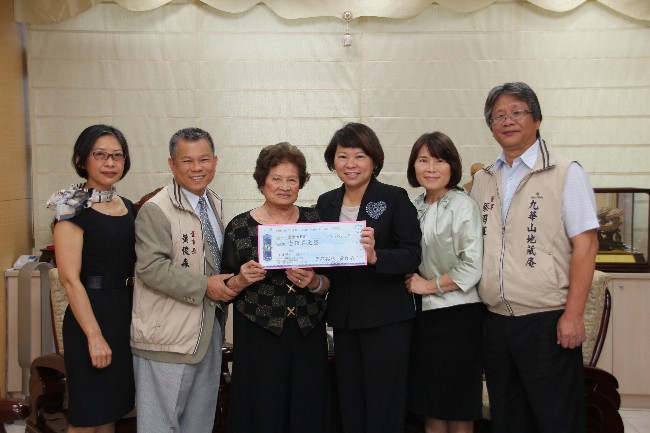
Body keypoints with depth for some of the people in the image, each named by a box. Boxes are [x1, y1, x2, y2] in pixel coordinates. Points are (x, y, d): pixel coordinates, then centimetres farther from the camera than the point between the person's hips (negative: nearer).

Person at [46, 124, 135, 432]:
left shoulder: (128, 207, 10)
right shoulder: (73, 207, -11)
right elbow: (69, 278, -16)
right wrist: (94, 335, -18)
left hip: (127, 314, 7)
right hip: (92, 314, -7)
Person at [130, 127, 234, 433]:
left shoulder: (214, 203, 11)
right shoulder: (156, 210, -15)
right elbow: (150, 268, -23)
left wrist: (231, 280, 6)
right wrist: (203, 286, -21)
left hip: (209, 328, 8)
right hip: (169, 336, -8)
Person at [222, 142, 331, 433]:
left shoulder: (315, 221, 5)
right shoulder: (240, 227, -1)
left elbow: (330, 284, 7)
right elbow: (224, 289, 2)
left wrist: (314, 282, -13)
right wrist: (242, 280, -17)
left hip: (308, 336, 2)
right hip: (258, 339, -2)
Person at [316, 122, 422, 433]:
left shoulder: (395, 198, -7)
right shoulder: (326, 203, 8)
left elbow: (412, 255, -12)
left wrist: (375, 256, -28)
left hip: (387, 317, -5)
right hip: (343, 316, 5)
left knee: (385, 407, 5)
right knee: (350, 405, 15)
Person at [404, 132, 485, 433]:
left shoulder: (462, 205, -9)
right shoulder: (415, 207, 11)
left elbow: (471, 267, -15)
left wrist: (429, 285, -10)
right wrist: (409, 283, 4)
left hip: (457, 315, -6)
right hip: (422, 315, 6)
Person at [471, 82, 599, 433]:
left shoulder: (566, 174, -3)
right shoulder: (482, 181, 11)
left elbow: (585, 245, -9)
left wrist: (573, 315, -15)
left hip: (547, 322, -5)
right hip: (495, 321, 5)